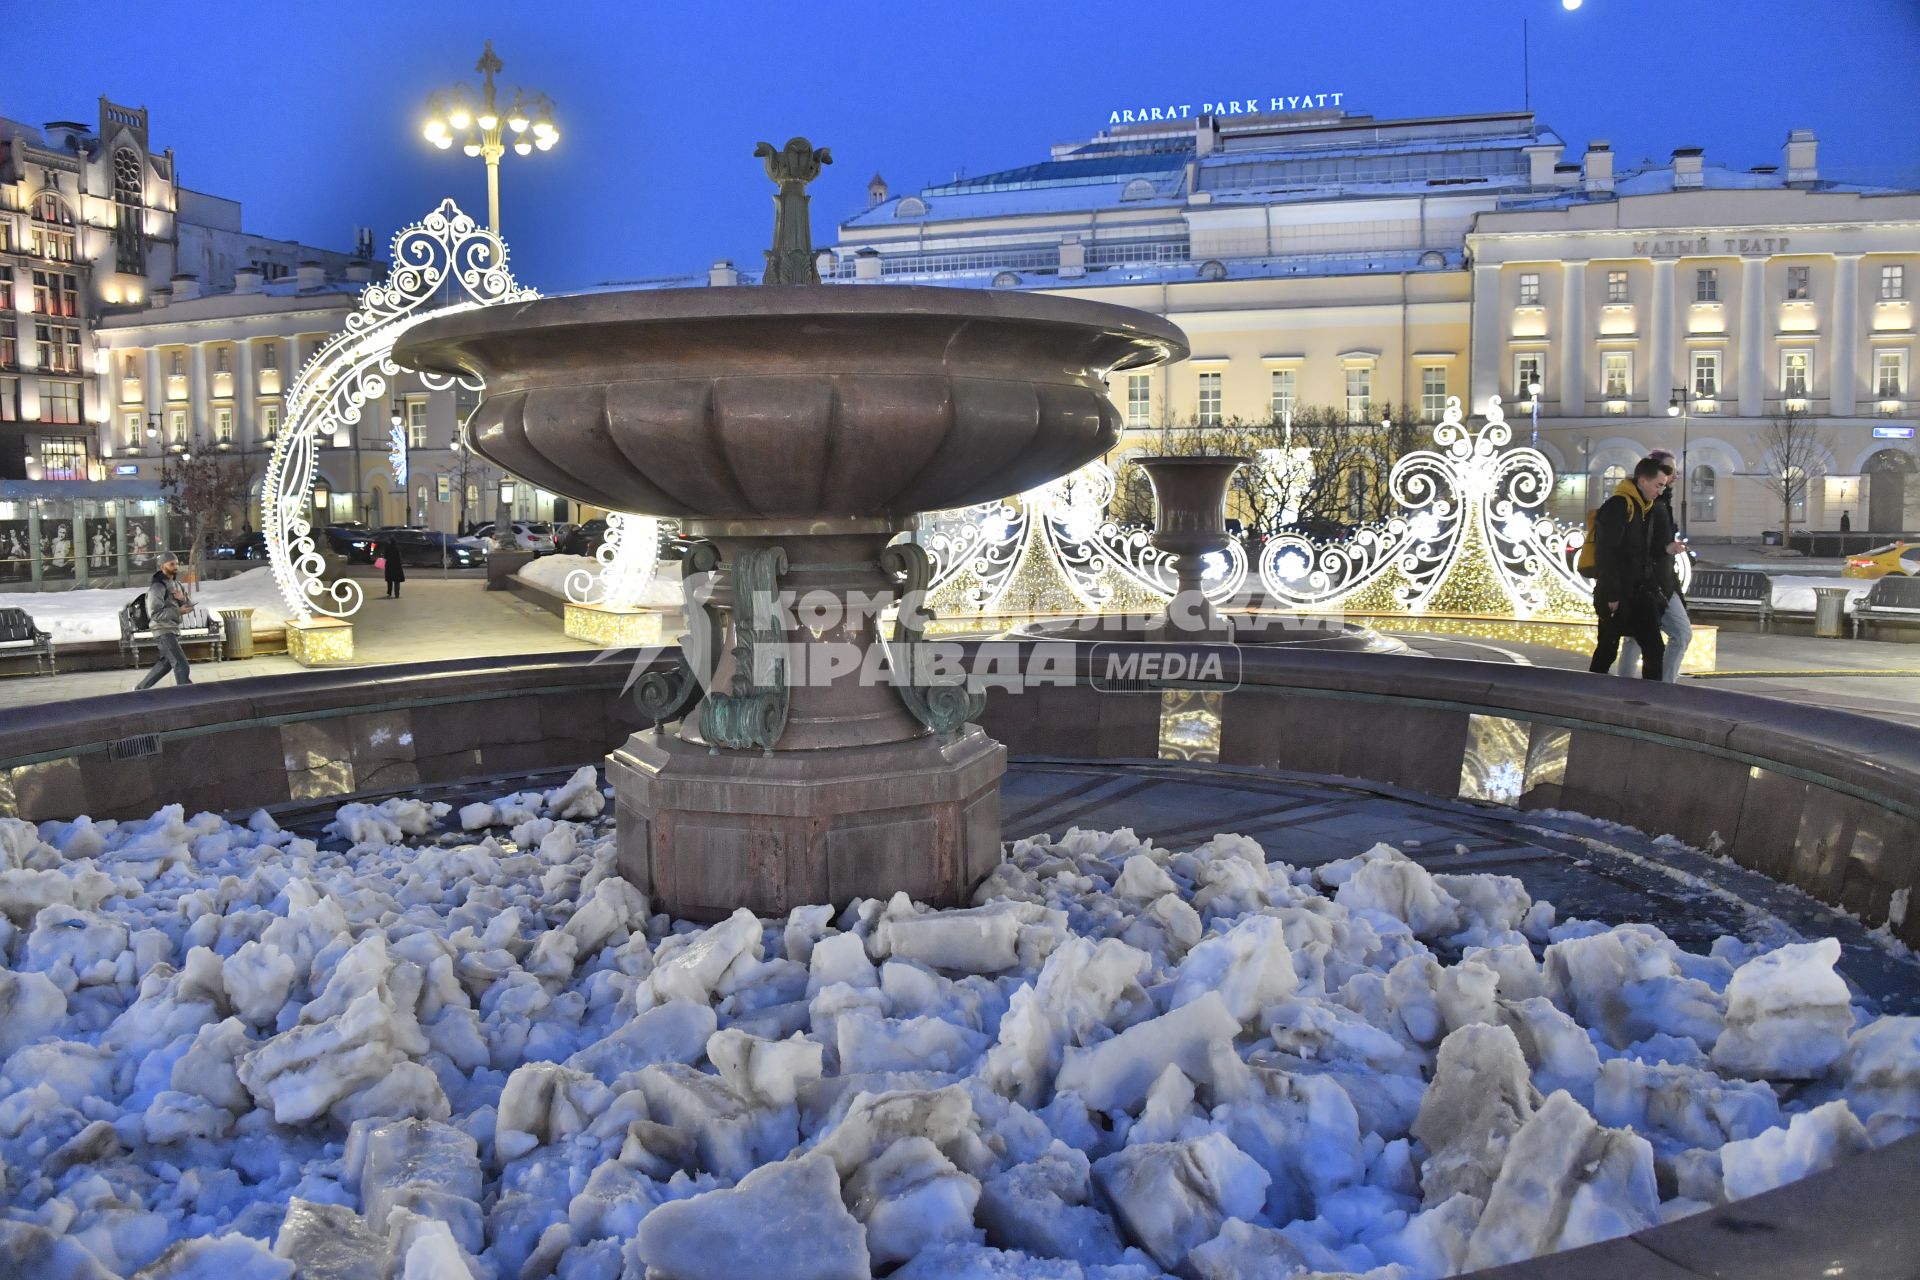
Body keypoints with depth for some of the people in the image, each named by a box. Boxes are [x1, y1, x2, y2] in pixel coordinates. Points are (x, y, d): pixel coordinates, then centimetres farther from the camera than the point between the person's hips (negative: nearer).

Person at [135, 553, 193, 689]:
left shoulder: (176, 583, 10)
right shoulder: (157, 587, -16)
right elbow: (155, 614, -23)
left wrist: (183, 599, -13)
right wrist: (178, 611, -26)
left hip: (173, 629, 9)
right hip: (163, 631, -9)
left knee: (166, 662, 21)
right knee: (181, 665, -14)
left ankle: (140, 688, 36)